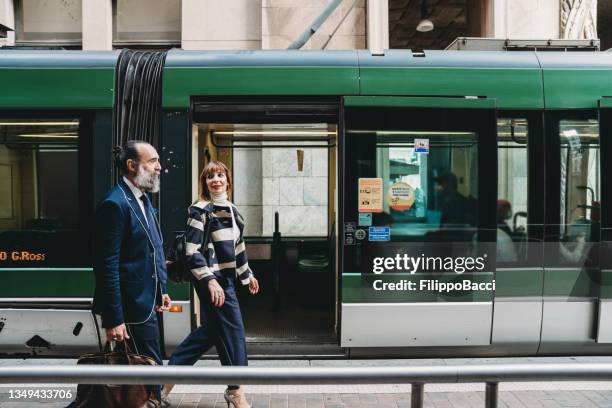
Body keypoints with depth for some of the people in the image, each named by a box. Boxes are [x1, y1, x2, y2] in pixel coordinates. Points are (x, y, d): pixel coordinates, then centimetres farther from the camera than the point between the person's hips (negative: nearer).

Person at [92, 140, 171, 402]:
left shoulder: (143, 199, 11)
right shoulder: (115, 204, -18)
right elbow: (107, 265, -21)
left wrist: (161, 290, 16)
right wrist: (113, 319, -22)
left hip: (146, 303, 9)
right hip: (131, 307, -9)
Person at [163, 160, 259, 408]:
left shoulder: (231, 210, 12)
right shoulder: (201, 210, -12)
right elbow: (192, 251, -17)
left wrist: (247, 274, 23)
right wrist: (210, 280, -24)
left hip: (227, 278, 9)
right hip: (212, 281, -9)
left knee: (211, 330, 15)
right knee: (233, 330, -2)